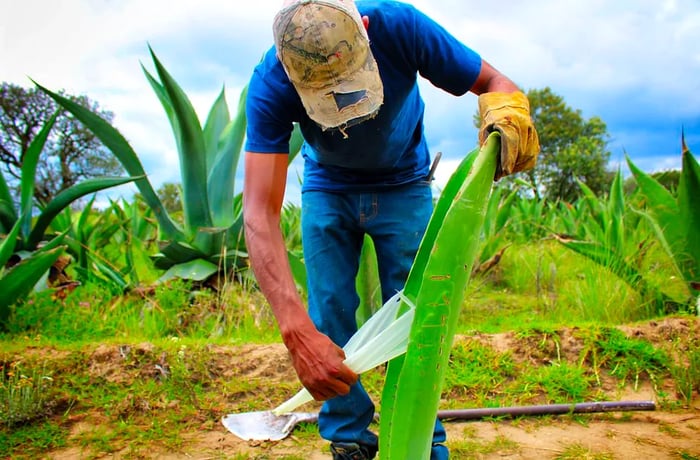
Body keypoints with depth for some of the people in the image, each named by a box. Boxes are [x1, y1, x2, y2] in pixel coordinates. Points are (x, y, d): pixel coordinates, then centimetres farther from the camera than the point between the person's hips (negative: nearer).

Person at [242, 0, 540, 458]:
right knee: (329, 322, -3)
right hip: (328, 191, 1)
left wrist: (507, 113, -46)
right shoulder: (271, 85, -31)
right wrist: (295, 330, -51)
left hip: (403, 185, 0)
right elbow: (260, 211, -39)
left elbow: (493, 82, -19)